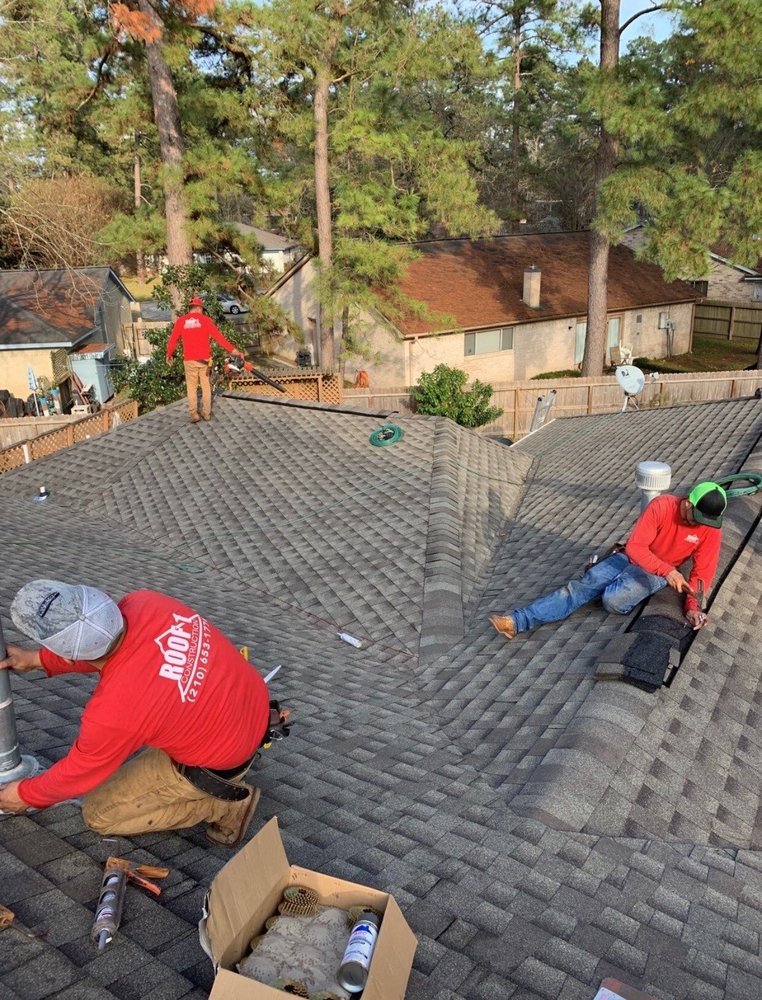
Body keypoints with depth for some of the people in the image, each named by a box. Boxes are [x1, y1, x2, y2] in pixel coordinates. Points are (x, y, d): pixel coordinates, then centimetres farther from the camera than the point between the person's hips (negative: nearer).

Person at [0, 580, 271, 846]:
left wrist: (26, 794, 10)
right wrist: (37, 658, 6)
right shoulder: (145, 603, -19)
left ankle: (224, 803, 6)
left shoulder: (113, 711, -32)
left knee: (99, 814, 10)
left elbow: (80, 771, -9)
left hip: (223, 762, -7)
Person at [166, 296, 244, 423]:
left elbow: (173, 340, 4)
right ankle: (207, 413, 15)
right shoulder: (205, 319, -2)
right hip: (204, 359, 0)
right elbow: (218, 337, -5)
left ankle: (194, 415, 8)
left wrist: (169, 355, 20)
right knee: (206, 386, 12)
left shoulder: (181, 321, 1)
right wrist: (234, 351, -2)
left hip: (189, 360, 0)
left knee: (192, 388, 9)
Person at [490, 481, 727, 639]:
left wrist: (692, 605, -26)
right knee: (581, 586, -16)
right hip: (632, 557, 2)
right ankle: (519, 620, -19)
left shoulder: (710, 529, -16)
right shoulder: (662, 506, -20)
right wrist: (668, 571, -35)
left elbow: (703, 572, -8)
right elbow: (635, 547, -23)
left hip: (657, 575, -1)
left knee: (613, 600, -28)